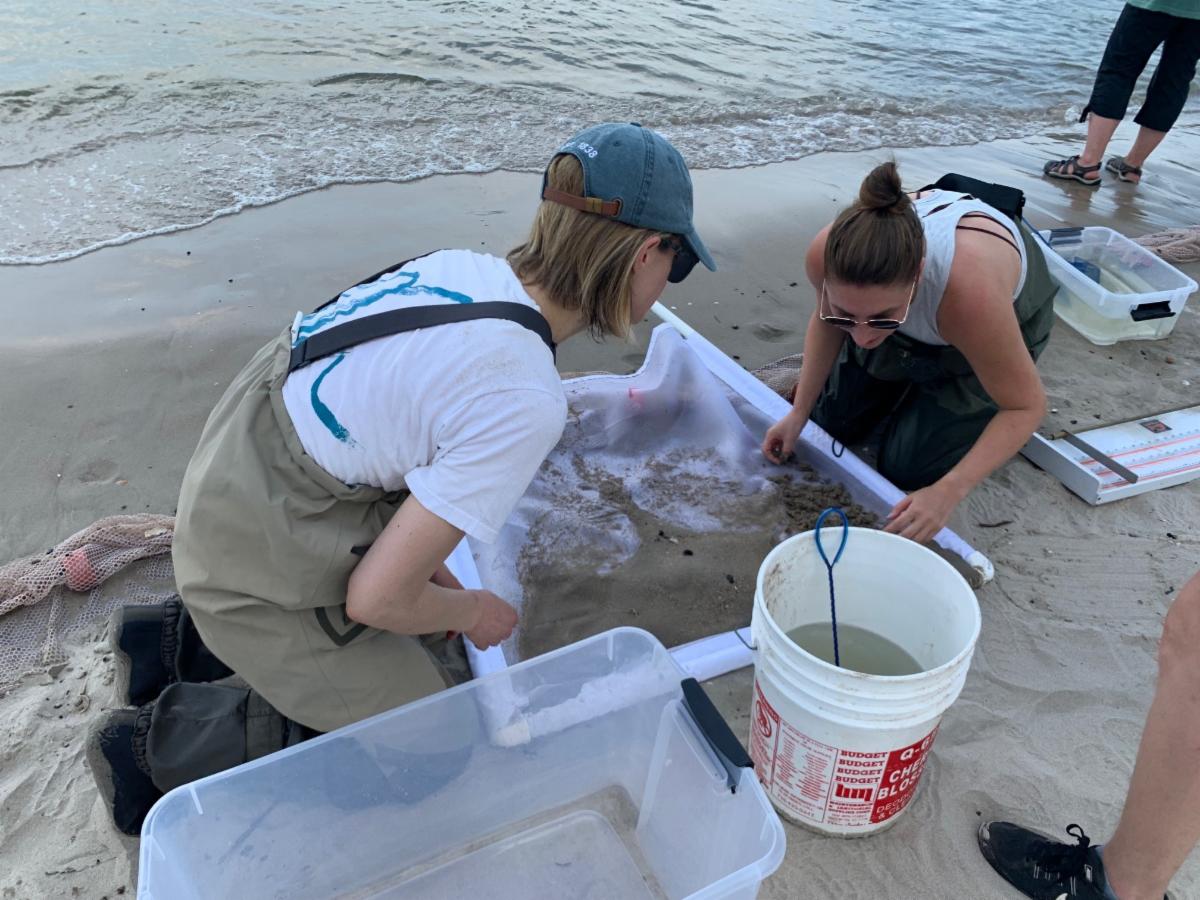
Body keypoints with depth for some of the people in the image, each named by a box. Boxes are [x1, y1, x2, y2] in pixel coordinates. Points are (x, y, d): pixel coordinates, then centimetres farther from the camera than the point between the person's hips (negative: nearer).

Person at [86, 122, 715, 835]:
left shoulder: (465, 267, -6)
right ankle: (164, 739, 13)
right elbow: (377, 598, -23)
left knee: (426, 644, 23)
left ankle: (187, 641, 27)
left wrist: (425, 556, 10)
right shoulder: (524, 403, -29)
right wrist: (471, 610, -2)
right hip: (262, 572, -8)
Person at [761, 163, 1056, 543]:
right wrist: (797, 414, -10)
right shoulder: (826, 254, -37)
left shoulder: (970, 295, -47)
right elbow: (825, 322, -10)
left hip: (1006, 315, -3)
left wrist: (948, 492, -38)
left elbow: (1026, 406, -29)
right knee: (828, 423, 10)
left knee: (907, 469, -6)